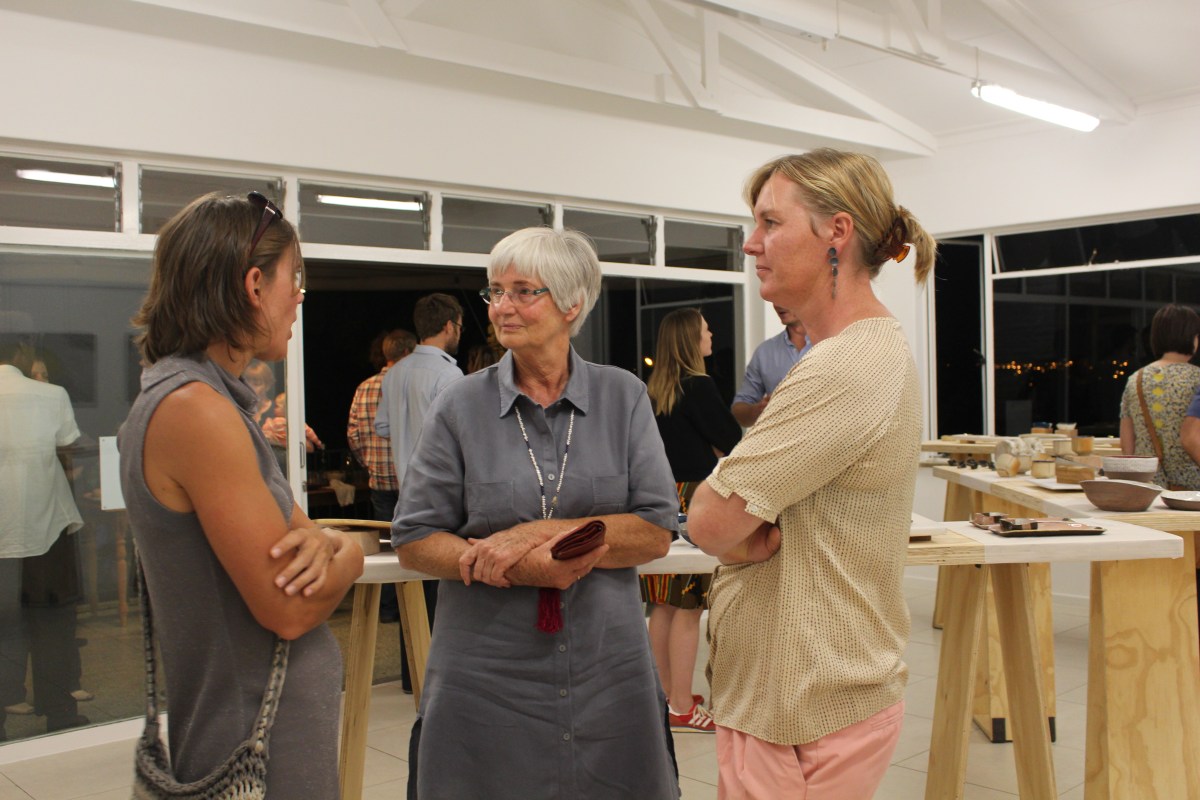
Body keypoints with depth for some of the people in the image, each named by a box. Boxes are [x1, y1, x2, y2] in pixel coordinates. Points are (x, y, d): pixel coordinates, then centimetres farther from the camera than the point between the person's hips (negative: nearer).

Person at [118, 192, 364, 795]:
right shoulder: (196, 409, -23)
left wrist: (326, 542, -14)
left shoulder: (211, 399, 7)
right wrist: (346, 559, -3)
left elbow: (289, 526, 9)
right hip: (259, 744, -9)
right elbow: (288, 609, -23)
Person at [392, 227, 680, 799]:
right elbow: (414, 541, -2)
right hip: (486, 680, 0)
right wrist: (521, 569, -18)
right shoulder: (460, 407, 0)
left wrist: (539, 533, -17)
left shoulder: (623, 397, 1)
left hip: (608, 673, 1)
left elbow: (656, 531, -4)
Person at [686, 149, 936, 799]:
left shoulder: (845, 368, -24)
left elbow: (709, 521, -23)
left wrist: (744, 542, -4)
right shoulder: (874, 349, 10)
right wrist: (757, 531, -9)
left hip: (803, 718, -10)